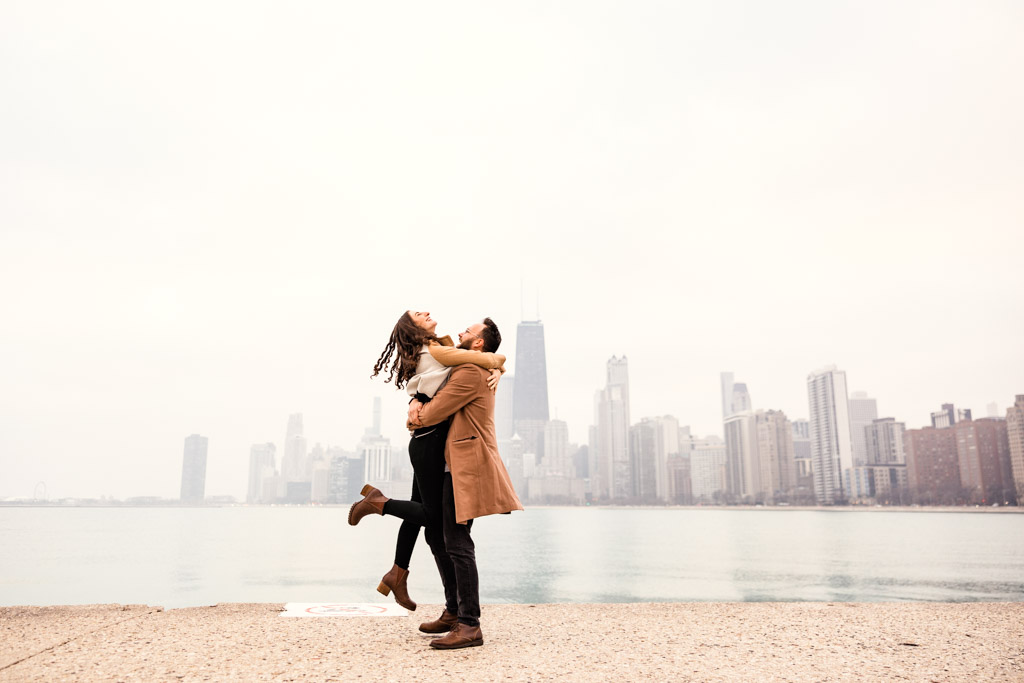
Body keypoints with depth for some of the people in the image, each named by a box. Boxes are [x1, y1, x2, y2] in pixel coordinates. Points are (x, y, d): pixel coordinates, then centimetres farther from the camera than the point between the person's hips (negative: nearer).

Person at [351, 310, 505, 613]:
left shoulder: (442, 350, 16)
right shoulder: (436, 351, -13)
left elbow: (493, 365, 13)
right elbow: (494, 359, -17)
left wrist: (495, 372, -8)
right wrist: (496, 363, 5)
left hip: (427, 442, 10)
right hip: (430, 441, -10)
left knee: (421, 511, 17)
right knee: (433, 516, -2)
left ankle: (397, 576, 29)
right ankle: (377, 502, 11)